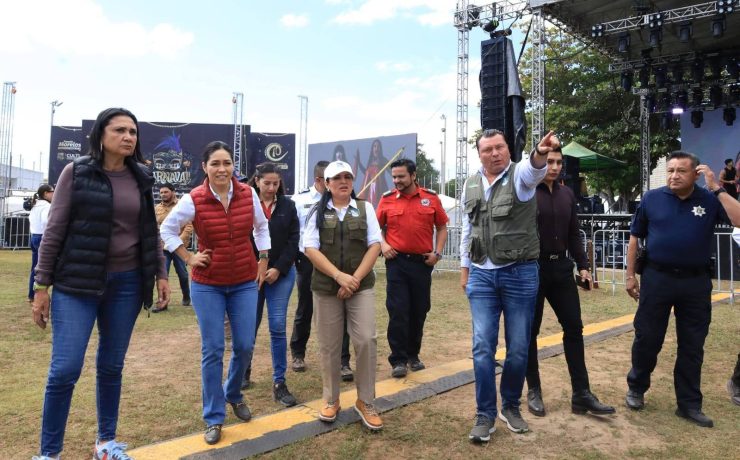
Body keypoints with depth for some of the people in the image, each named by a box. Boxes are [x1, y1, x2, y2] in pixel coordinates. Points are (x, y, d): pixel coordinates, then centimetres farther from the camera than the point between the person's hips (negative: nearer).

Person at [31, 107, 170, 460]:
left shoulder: (141, 177, 6)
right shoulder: (76, 173, -4)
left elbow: (150, 232, 13)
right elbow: (54, 231, -3)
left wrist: (161, 274, 10)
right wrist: (42, 285, -4)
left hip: (127, 283, 3)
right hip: (77, 282, -3)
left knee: (111, 366, 12)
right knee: (65, 369, -4)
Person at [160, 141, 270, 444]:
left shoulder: (249, 194, -5)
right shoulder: (193, 200, -12)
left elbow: (261, 228, 12)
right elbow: (167, 229, 3)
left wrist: (263, 261, 9)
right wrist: (188, 258, -3)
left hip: (245, 283, 2)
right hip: (207, 285, -2)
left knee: (244, 346, 8)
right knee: (212, 351, 3)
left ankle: (233, 394, 38)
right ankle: (214, 418, 19)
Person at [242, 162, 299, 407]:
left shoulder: (288, 206, 4)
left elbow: (293, 240, 0)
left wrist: (278, 268, -10)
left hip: (281, 274, 1)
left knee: (278, 327, -2)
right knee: (250, 326, 11)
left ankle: (279, 383, 5)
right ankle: (244, 372, 34)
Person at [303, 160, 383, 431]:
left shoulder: (365, 209, 7)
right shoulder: (318, 213, 6)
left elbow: (375, 245, 0)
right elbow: (311, 249, -4)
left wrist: (355, 278, -11)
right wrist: (339, 276, -15)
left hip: (361, 286, 0)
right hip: (325, 287, 0)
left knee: (366, 340, -7)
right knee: (329, 345, 7)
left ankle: (365, 402, 9)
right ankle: (331, 399, 24)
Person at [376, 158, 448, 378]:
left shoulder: (431, 198, 2)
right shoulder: (387, 199, 1)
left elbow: (442, 227, 9)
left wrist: (437, 252, -2)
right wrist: (383, 245, -6)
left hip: (422, 262, 1)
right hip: (396, 262, -1)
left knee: (419, 311, 11)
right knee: (398, 311, -3)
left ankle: (413, 355, 28)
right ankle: (398, 360, 7)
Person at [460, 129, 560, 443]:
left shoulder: (521, 174, -5)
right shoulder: (471, 185, 9)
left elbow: (534, 169, -31)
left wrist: (540, 154, -54)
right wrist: (464, 267, 16)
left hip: (520, 274, -2)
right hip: (481, 275, 3)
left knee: (518, 348, 6)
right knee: (482, 347, 0)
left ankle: (511, 406, 29)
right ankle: (485, 414, 14)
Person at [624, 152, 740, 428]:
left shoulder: (710, 200, 1)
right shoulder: (652, 199, 0)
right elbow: (635, 238, 5)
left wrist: (716, 188, -15)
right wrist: (630, 275, 2)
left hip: (696, 282, 1)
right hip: (657, 278, -1)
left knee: (692, 345, 10)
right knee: (647, 339, 6)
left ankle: (689, 404, 23)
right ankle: (636, 389, 26)